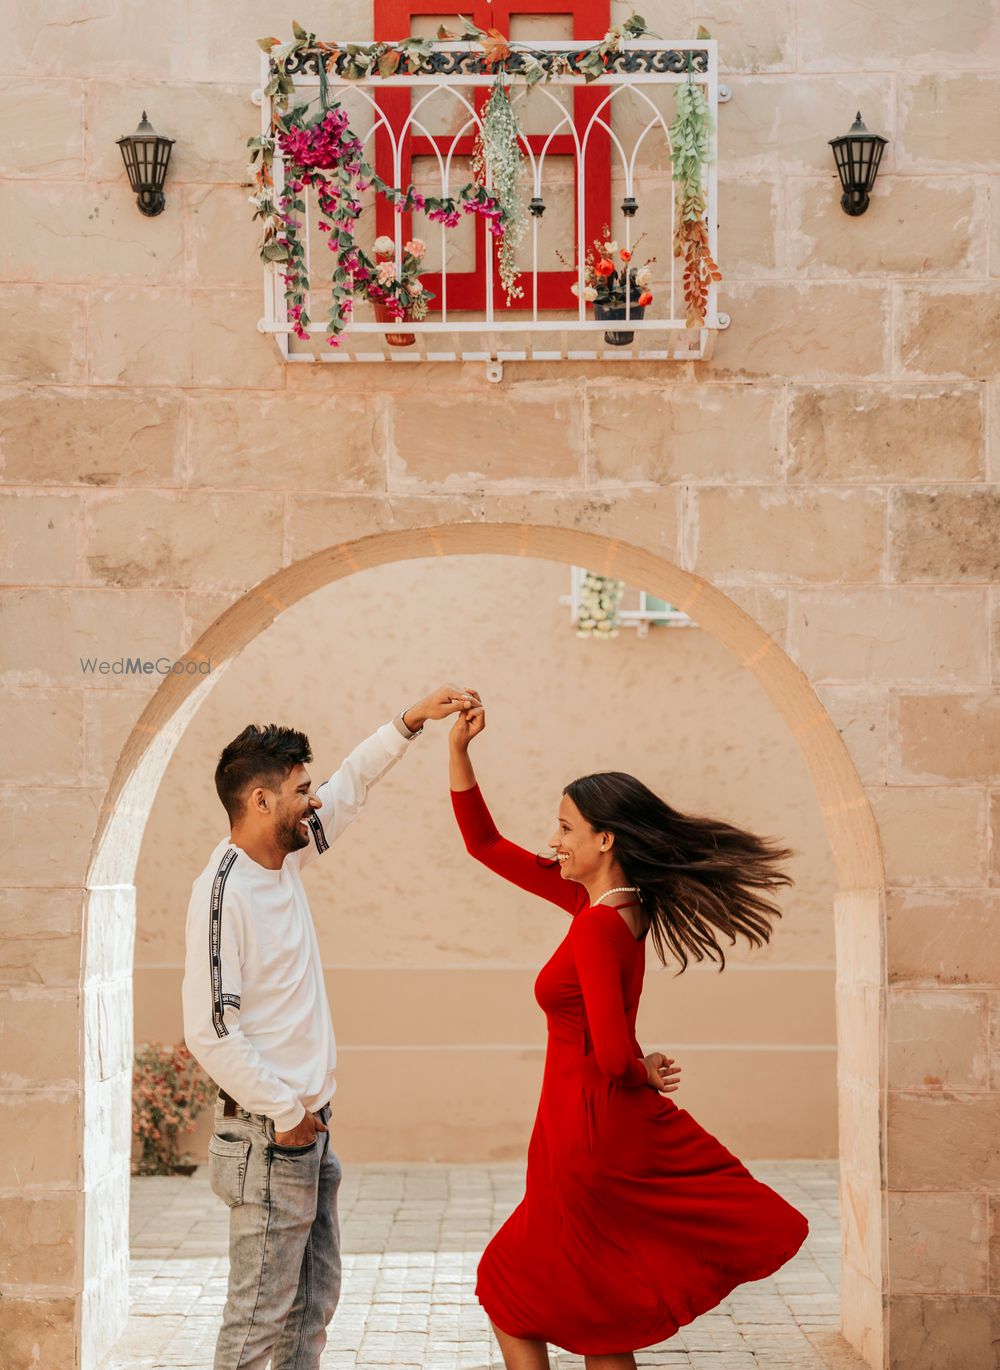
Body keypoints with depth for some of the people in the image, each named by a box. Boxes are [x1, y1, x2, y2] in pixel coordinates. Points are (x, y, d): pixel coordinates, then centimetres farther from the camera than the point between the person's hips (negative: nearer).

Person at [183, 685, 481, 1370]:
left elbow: (349, 788, 23)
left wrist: (411, 721, 15)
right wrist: (286, 1113, -17)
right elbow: (209, 1031, -23)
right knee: (261, 1314, -3)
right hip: (270, 1136, -9)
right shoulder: (224, 890, -19)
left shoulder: (285, 860, 7)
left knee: (314, 1302, 15)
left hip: (309, 1128, 9)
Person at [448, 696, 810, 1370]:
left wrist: (645, 1074, -8)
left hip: (589, 1135, -8)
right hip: (629, 1131, 8)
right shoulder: (614, 904, 5)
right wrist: (458, 748, 5)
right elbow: (485, 843, 11)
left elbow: (613, 1054, -30)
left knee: (511, 1294, 10)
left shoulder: (599, 924, -21)